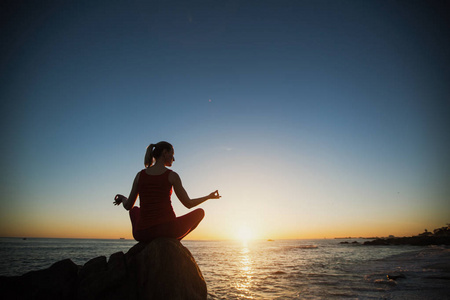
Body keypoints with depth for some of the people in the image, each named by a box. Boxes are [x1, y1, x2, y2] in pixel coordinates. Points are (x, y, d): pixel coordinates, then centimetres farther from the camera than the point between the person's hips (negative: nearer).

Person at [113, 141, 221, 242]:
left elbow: (128, 206, 9)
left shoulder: (140, 175, 5)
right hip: (168, 229, -3)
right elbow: (188, 204, 0)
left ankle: (148, 242, 20)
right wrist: (209, 196, 16)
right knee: (200, 212, 20)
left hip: (142, 233, 4)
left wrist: (122, 198, 33)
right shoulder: (172, 175, -3)